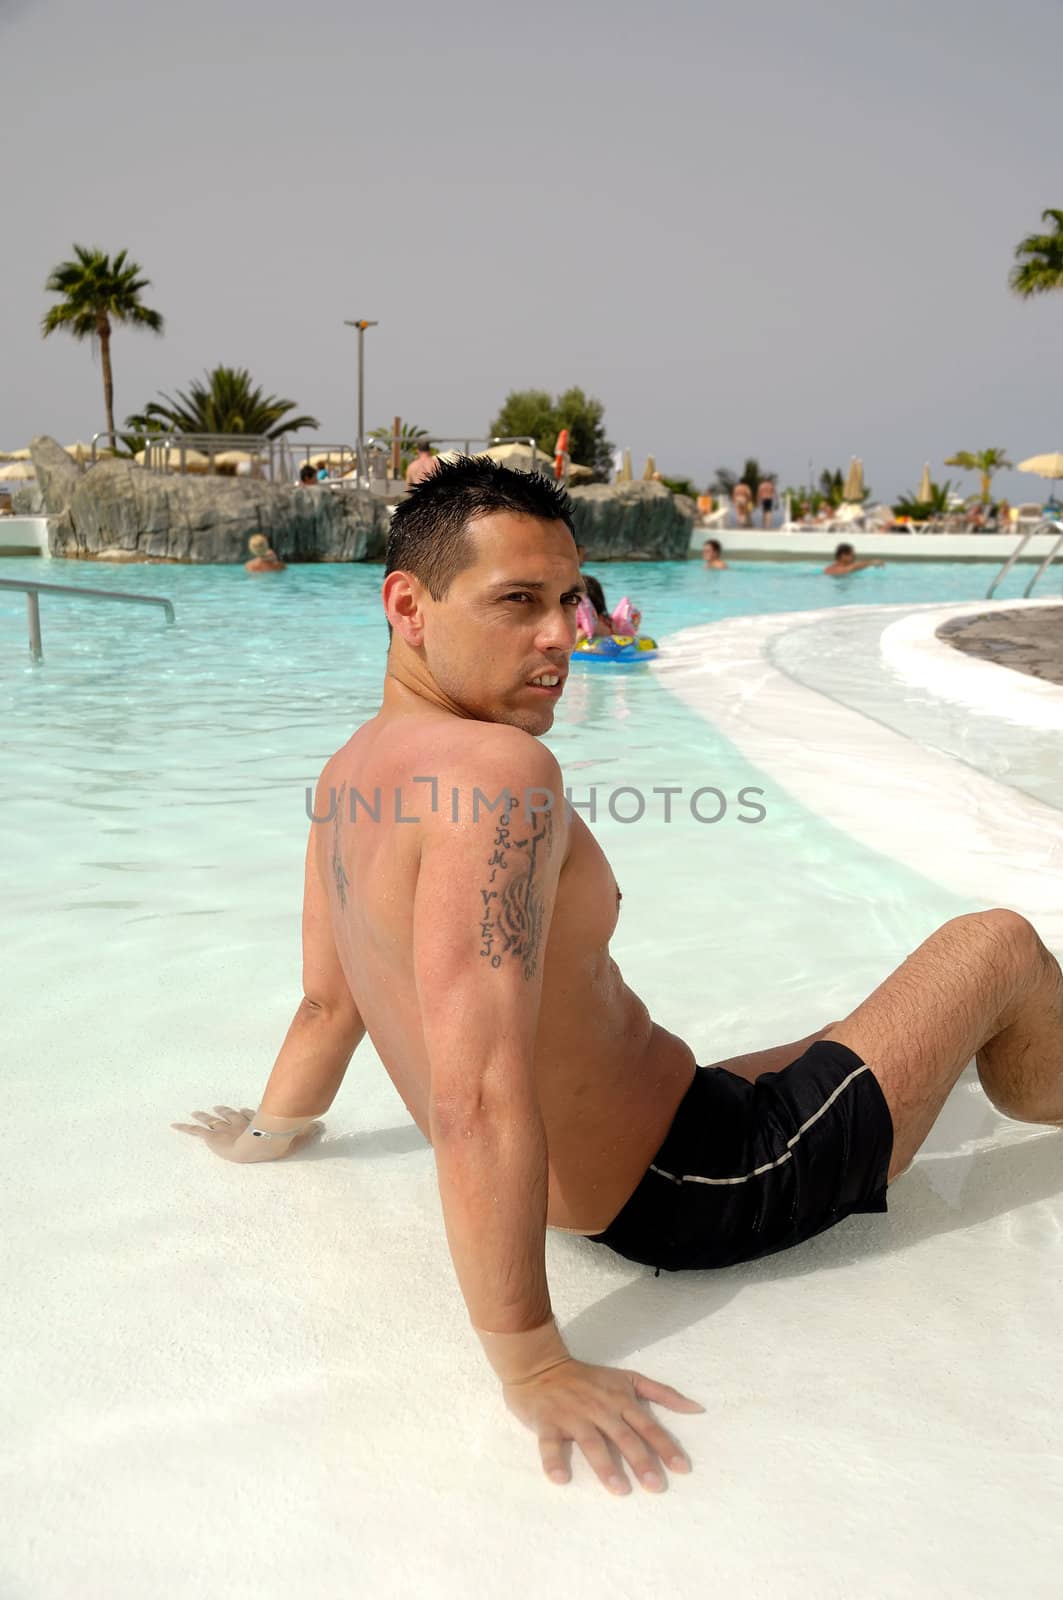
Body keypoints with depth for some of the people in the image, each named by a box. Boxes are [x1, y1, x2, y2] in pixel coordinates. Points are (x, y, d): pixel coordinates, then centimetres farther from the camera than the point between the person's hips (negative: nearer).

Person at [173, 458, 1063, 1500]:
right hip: (695, 1195, -8)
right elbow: (477, 1101, -35)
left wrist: (267, 1134, 23)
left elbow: (327, 1002, 8)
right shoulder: (500, 769, -30)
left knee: (844, 1042, 31)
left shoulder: (351, 776, 0)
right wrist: (531, 1365, -29)